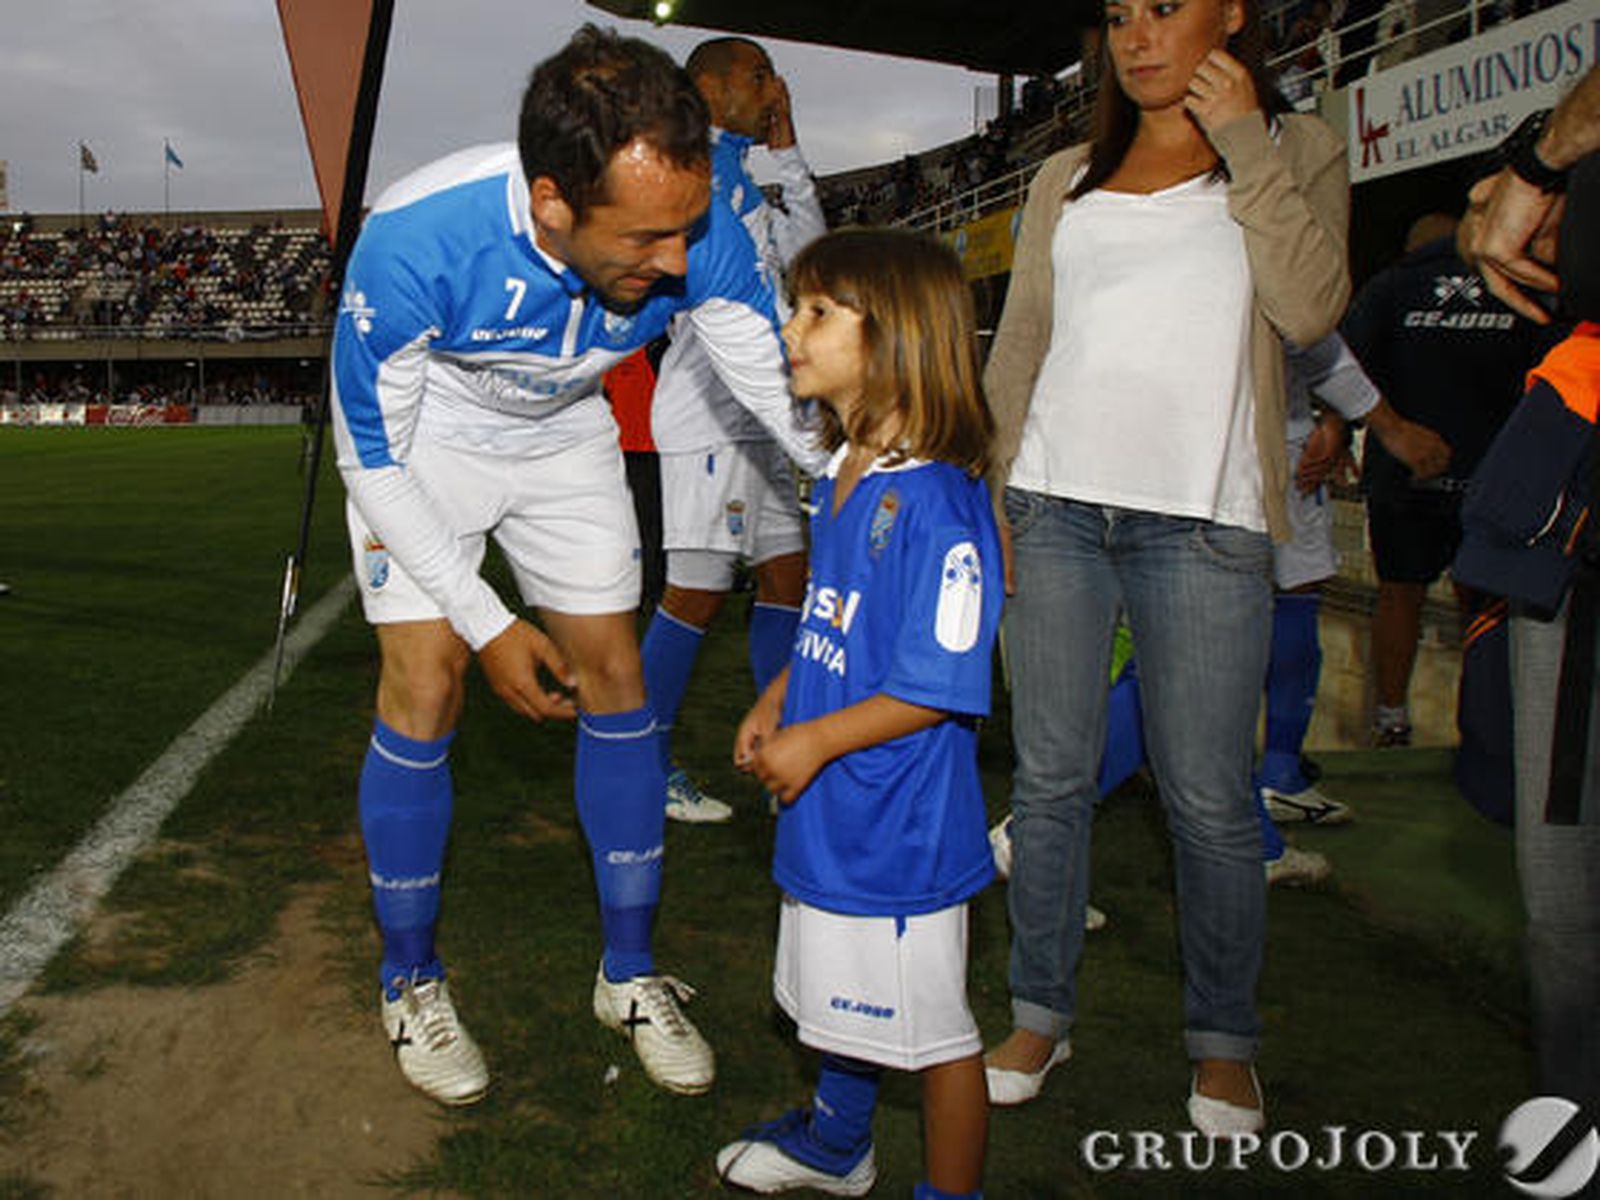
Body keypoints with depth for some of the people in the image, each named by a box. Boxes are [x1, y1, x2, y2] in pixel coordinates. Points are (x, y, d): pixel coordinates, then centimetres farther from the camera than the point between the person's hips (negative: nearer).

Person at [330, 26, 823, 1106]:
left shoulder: (697, 235, -31)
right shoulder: (414, 240, -38)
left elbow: (799, 407, -17)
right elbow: (372, 456, -24)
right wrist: (488, 624, -25)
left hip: (563, 433, 3)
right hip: (419, 437, -2)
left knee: (614, 674, -1)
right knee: (426, 685, -10)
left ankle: (631, 974, 15)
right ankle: (411, 980, 13)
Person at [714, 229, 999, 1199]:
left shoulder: (937, 505, -24)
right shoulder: (840, 482, 5)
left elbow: (938, 686, -22)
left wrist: (814, 740, -16)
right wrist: (775, 704, 7)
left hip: (901, 824, -9)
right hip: (829, 806, 9)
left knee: (932, 1028, 8)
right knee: (841, 997, 27)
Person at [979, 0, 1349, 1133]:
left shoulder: (1295, 150, 9)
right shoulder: (1066, 180, 17)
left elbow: (1312, 308, -8)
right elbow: (1017, 349, 16)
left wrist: (1245, 144, -6)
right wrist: (988, 502, 9)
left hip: (1203, 522, -3)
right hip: (1057, 508, 3)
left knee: (1209, 800, 0)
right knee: (1051, 779, 7)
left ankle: (1223, 1040, 18)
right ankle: (1041, 1014, 21)